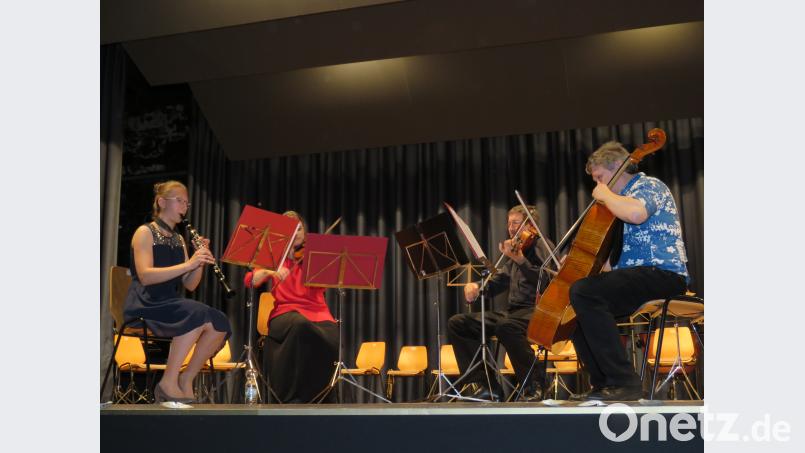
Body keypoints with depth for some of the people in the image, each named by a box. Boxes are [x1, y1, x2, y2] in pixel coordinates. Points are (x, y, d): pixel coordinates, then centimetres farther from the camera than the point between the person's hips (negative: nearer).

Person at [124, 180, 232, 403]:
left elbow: (190, 285, 12)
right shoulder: (145, 232, -3)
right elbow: (145, 276, -19)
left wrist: (200, 262, -7)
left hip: (171, 303, 7)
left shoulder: (179, 239, 17)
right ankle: (168, 383, -24)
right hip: (146, 303, -7)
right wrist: (188, 264, -25)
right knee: (197, 314, -33)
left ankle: (186, 380, -3)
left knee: (219, 324, -16)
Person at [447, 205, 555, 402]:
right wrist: (475, 286, -2)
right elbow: (494, 285, 20)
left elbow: (546, 282, -17)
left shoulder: (542, 247, 1)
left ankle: (533, 386, -22)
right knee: (457, 323, -5)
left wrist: (520, 260, -30)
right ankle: (486, 384, -7)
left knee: (506, 326, -41)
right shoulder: (516, 251, 22)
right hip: (512, 312, 8)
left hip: (536, 311, -8)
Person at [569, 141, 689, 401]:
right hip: (635, 274, 11)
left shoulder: (649, 185, -3)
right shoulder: (626, 196, 26)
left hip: (662, 273, -11)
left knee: (583, 292, -31)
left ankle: (625, 382, -31)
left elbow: (636, 213, -30)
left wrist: (605, 195, -13)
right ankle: (604, 385, 9)